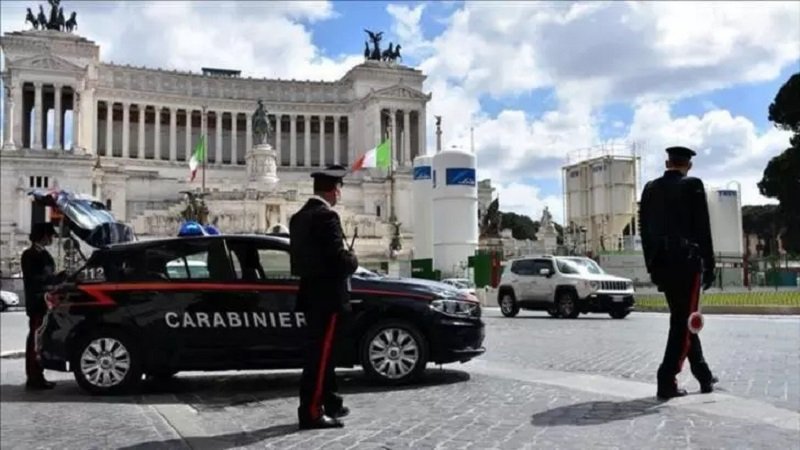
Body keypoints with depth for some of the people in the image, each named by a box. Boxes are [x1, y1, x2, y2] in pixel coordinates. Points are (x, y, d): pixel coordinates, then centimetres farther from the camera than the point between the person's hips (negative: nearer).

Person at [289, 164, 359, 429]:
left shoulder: (299, 217, 12)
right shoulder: (326, 216, -16)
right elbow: (339, 259, -23)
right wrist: (353, 261, 0)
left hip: (311, 294, 10)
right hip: (327, 296, -9)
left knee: (321, 351, 16)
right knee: (320, 353, -5)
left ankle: (329, 403, 26)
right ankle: (311, 412, -1)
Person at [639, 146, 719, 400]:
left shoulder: (650, 188, 10)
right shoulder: (692, 186, -6)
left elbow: (645, 231, 10)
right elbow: (703, 229, -9)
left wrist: (652, 267, 15)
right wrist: (709, 268, -4)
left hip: (662, 264, 6)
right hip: (687, 262, -6)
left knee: (682, 320, 15)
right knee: (684, 322, -1)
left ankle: (704, 376, 26)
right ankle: (666, 381, -6)